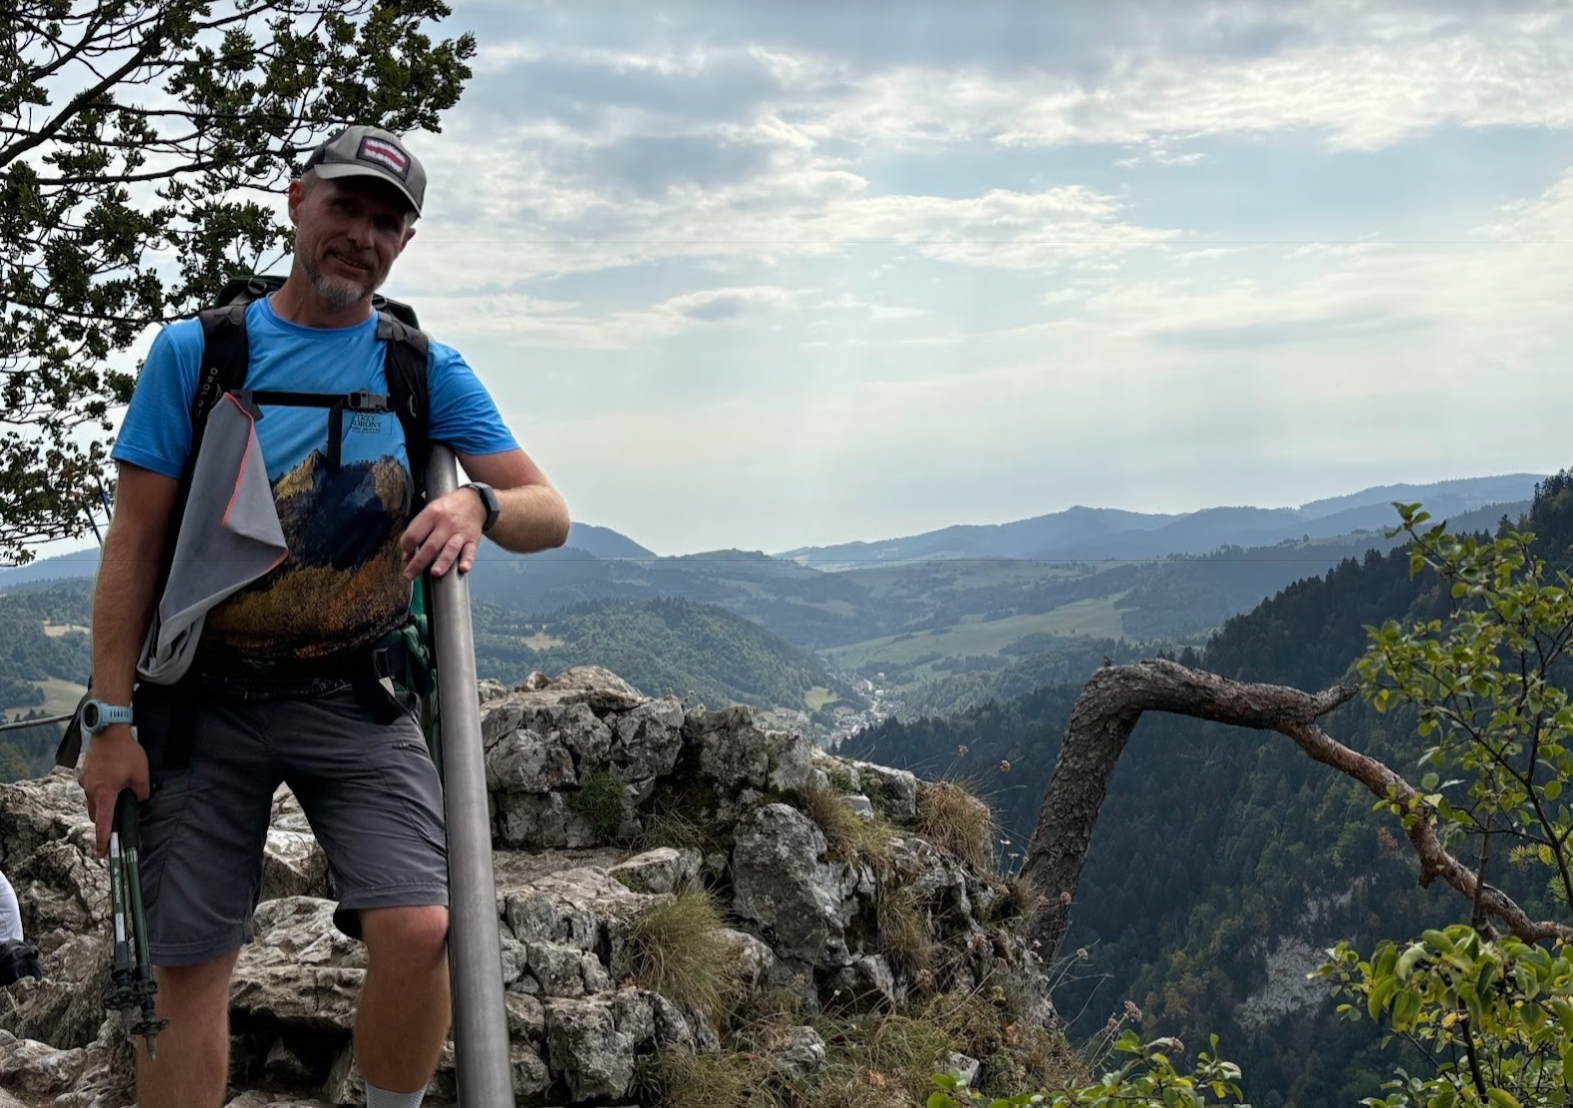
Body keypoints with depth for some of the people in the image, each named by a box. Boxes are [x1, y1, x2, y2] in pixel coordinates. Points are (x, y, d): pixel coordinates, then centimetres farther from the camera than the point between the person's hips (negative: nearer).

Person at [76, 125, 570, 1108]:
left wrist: (478, 504, -22)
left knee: (416, 929, -18)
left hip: (359, 703, 0)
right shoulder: (196, 351, 1)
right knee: (189, 969, 1)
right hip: (208, 700, 0)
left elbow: (550, 516, 2)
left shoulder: (428, 370, 4)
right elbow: (135, 540, 0)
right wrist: (114, 722, -6)